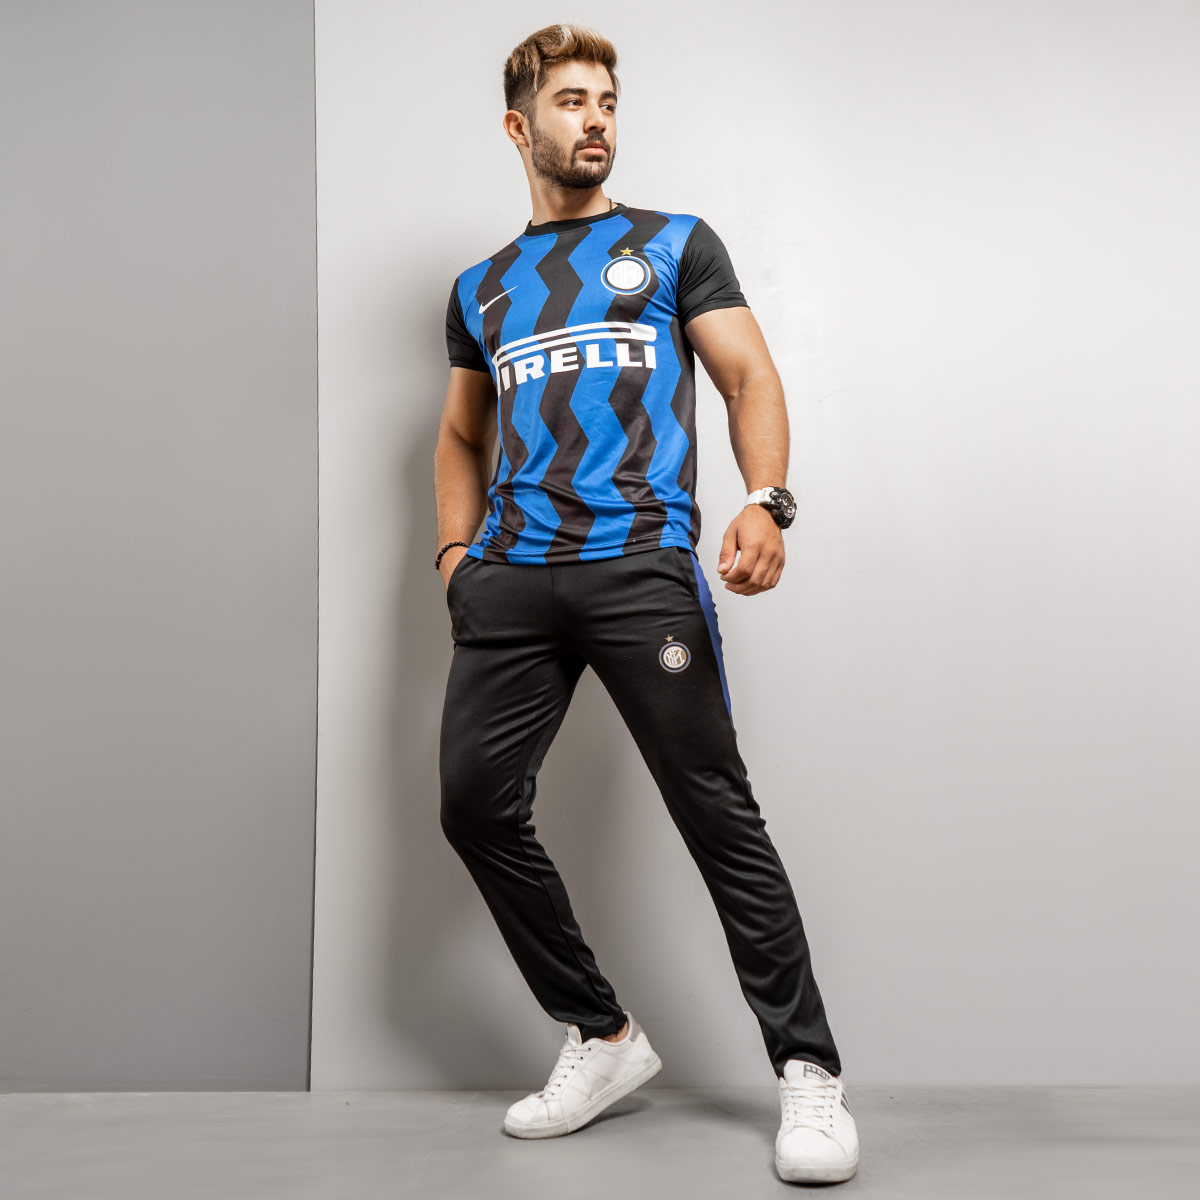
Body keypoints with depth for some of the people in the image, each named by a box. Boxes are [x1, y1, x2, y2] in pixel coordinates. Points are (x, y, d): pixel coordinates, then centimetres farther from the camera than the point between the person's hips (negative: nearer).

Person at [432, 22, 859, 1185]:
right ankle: (602, 1038, 15)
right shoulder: (480, 289, 22)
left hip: (641, 566, -4)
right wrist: (456, 545, 11)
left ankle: (807, 1071, 3)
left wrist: (764, 501, -16)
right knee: (476, 804, -1)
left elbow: (749, 377, 3)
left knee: (717, 814, -8)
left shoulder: (674, 244, 13)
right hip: (510, 578, 5)